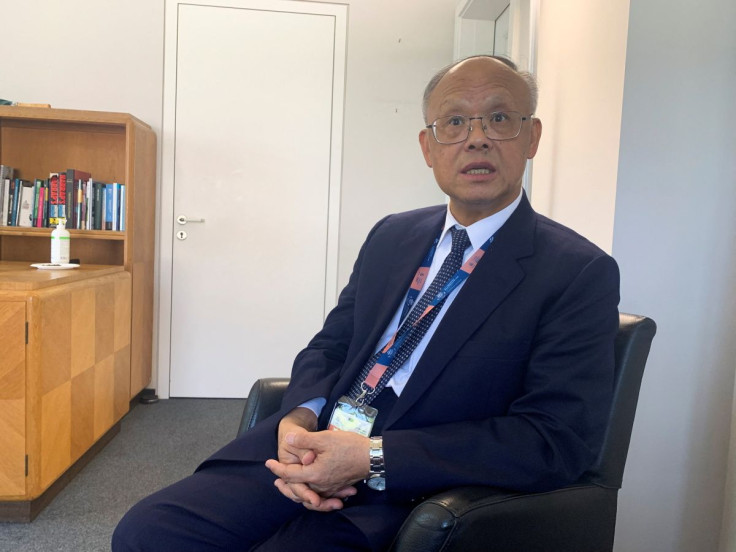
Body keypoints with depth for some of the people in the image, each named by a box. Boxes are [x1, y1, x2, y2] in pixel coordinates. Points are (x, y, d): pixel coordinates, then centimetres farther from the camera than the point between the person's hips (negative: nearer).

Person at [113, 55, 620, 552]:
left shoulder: (581, 274, -7)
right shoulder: (391, 237, 11)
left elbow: (557, 439, -14)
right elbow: (330, 346, 13)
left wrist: (374, 458, -20)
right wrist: (299, 417, -9)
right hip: (307, 448, 5)